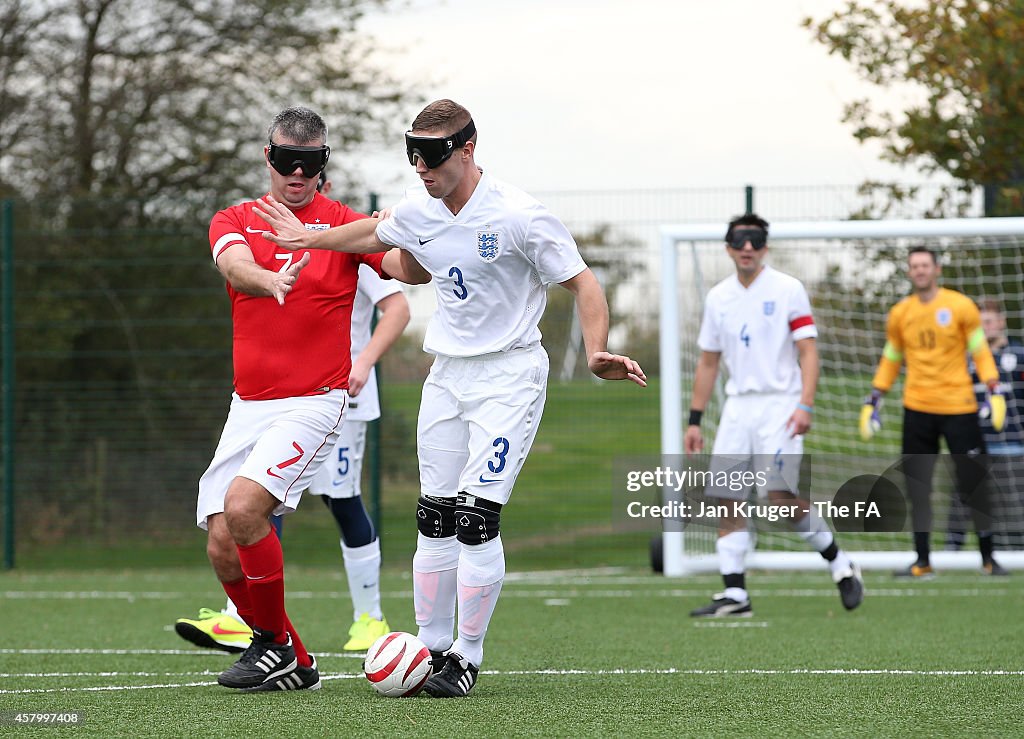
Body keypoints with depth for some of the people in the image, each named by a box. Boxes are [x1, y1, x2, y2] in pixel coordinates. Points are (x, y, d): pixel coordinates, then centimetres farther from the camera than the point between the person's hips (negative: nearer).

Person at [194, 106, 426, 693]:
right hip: (249, 406, 5)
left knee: (243, 505, -25)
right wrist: (270, 281, -38)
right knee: (223, 546, -4)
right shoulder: (235, 222, 8)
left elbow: (410, 271, -13)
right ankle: (294, 665, 13)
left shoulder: (342, 225, 1)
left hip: (313, 403, -5)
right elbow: (236, 266, -16)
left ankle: (278, 647, -8)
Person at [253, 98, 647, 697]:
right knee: (434, 518, 4)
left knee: (477, 517, -13)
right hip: (447, 373, 6)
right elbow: (374, 237, 26)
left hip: (509, 373, -6)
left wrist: (597, 353, -29)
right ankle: (432, 647, 12)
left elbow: (582, 283, -14)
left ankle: (468, 658, -4)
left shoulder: (519, 216, -18)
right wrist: (309, 239, 38)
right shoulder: (419, 212, 3)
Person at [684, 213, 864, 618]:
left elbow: (808, 352, -6)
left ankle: (840, 564, 2)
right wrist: (695, 420, 15)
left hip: (780, 404, -5)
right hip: (737, 406, 5)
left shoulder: (787, 289, -2)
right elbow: (708, 362, 18)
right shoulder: (718, 297, 12)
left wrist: (805, 405, -18)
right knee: (725, 499, -4)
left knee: (780, 494, -17)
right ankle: (734, 594, -1)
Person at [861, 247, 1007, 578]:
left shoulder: (960, 306, -2)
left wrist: (994, 391, -9)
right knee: (917, 487, 1)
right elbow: (890, 360, 17)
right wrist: (873, 400, 11)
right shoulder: (899, 314, 7)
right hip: (917, 410, 3)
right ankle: (922, 562, 8)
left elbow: (981, 352, 1)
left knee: (974, 483, -2)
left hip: (959, 408, -3)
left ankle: (987, 556, 10)